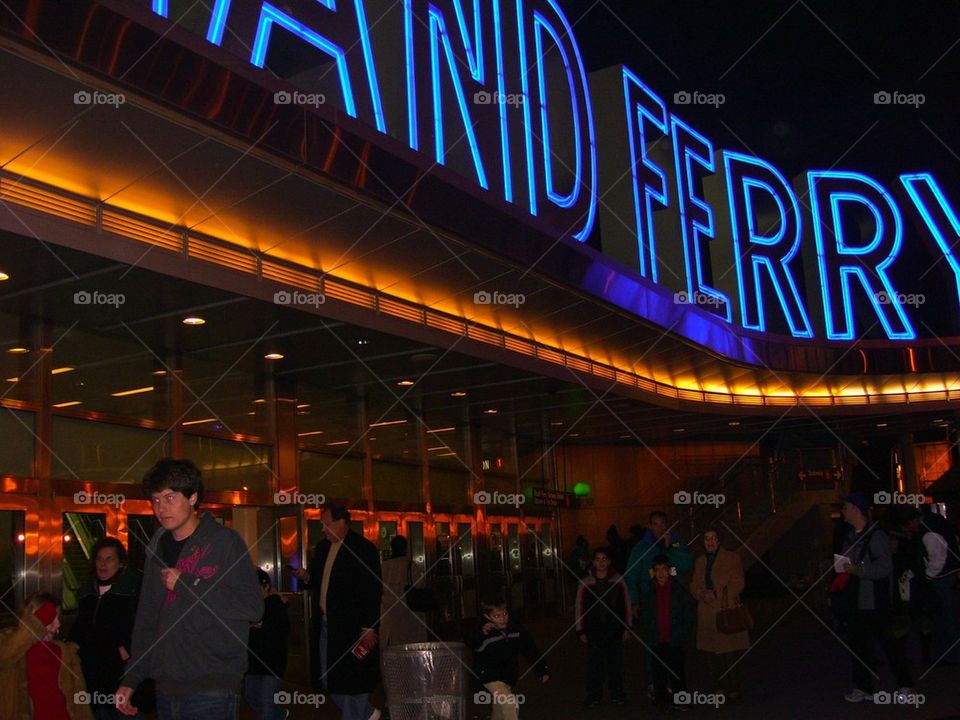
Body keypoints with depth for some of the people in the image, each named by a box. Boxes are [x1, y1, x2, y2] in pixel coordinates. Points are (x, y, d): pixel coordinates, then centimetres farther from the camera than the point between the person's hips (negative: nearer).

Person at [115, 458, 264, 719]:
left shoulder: (225, 541, -7)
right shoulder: (157, 547, 12)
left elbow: (253, 607, -16)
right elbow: (146, 617, 18)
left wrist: (186, 585, -14)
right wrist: (131, 679, 14)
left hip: (210, 690, -6)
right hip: (165, 687, 6)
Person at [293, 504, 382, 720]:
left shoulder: (363, 548, -11)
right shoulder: (323, 547, 12)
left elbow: (373, 591, -15)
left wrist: (369, 628, -19)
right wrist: (307, 577, 0)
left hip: (352, 627, -8)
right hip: (327, 625, 8)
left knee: (351, 682, -3)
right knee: (329, 681, 13)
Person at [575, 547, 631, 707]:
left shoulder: (618, 580, 0)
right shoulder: (586, 583, -3)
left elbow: (626, 604, 5)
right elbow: (579, 607, 2)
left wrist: (626, 627, 4)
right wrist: (581, 631, 1)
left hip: (615, 631, 1)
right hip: (594, 632, 0)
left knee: (615, 663, 6)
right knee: (594, 664, 1)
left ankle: (617, 694, 21)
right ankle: (594, 695, 14)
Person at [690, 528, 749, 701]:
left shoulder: (732, 558, 2)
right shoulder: (700, 562, 16)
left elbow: (737, 585, -5)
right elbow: (694, 586, 14)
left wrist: (716, 594, -10)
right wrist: (702, 595, -7)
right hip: (707, 615, 4)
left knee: (731, 653, -6)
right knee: (712, 653, 4)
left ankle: (734, 690, 3)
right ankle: (722, 688, 13)